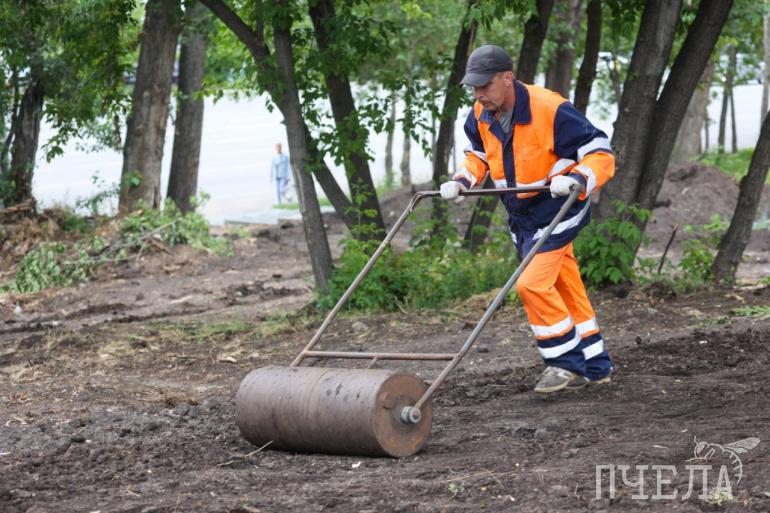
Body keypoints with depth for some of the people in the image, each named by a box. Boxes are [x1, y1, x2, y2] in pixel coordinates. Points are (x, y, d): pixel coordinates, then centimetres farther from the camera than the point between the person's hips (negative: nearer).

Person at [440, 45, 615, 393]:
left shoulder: (551, 111, -25)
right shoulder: (480, 117, -3)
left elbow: (600, 153, -21)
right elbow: (477, 155, 18)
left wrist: (575, 179, -39)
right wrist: (461, 181, -1)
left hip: (558, 209, -8)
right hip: (521, 214, 8)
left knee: (533, 283, -19)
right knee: (566, 289, 14)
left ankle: (566, 361, -4)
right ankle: (594, 366, 24)